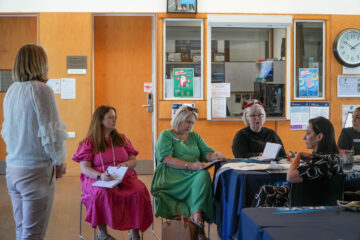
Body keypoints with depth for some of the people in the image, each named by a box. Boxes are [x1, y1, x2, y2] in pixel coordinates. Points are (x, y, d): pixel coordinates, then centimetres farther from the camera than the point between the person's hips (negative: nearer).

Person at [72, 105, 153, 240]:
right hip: (97, 178, -3)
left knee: (139, 191, -30)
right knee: (103, 193, -39)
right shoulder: (89, 143, 8)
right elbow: (85, 168, -1)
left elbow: (133, 161, 17)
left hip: (124, 177, 3)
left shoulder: (122, 139, 21)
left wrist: (125, 164, -8)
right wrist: (100, 176, -21)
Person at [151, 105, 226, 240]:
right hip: (171, 178, -5)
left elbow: (206, 153, 14)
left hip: (192, 176, 5)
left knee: (204, 175, -31)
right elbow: (166, 159, -7)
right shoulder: (166, 135, 8)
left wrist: (215, 156, -11)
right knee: (201, 177, -34)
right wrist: (190, 165, -17)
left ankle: (196, 215, -42)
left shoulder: (194, 137, 26)